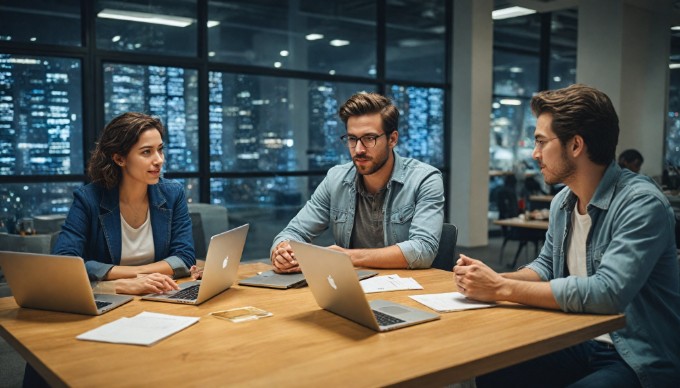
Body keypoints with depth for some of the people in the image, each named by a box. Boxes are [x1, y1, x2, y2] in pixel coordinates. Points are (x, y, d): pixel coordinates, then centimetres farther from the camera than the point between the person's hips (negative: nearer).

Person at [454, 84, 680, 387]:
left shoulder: (641, 203, -20)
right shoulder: (562, 202, 4)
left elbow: (607, 292, -31)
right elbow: (546, 266, 17)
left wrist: (502, 289, -25)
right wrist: (494, 279, -5)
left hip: (641, 362, -7)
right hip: (579, 344, 7)